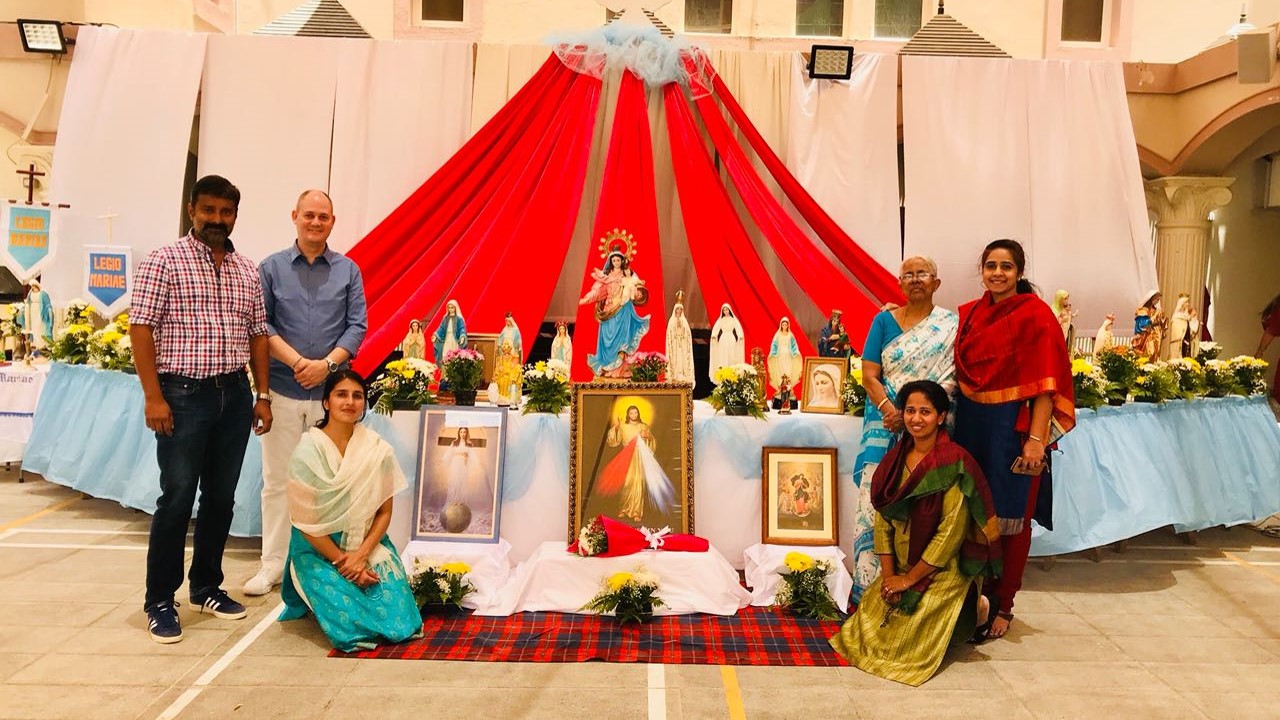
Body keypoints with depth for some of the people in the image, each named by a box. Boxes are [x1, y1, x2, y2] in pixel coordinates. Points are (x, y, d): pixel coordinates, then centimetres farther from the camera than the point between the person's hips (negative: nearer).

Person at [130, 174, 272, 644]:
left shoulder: (247, 272, 12)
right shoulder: (164, 261, -3)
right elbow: (140, 328, -8)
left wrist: (262, 395, 9)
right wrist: (153, 397, -14)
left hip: (234, 394, 5)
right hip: (183, 394, -5)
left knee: (221, 496, 11)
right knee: (177, 496, -2)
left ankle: (206, 587, 25)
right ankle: (160, 601, 11)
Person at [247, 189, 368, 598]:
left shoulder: (348, 271, 7)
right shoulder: (271, 268, 6)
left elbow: (357, 326, 2)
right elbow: (260, 324, 1)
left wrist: (326, 364, -12)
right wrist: (296, 361, -12)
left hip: (331, 390, 0)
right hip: (283, 390, 0)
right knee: (277, 480, 5)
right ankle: (273, 564, 14)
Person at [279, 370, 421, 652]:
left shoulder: (378, 450, -3)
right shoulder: (307, 453, -11)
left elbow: (384, 512, 1)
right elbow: (306, 523, -9)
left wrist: (361, 555, -13)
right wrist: (343, 563, -13)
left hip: (369, 545, 3)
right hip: (320, 551, -3)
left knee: (399, 622, -13)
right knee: (353, 622, -22)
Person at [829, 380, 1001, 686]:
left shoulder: (955, 464, -18)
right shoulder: (896, 458, 3)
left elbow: (951, 531, -19)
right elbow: (883, 518, 2)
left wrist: (909, 579, -14)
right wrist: (888, 574, -7)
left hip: (946, 571, -6)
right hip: (902, 567, 7)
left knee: (911, 635, -16)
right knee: (869, 623, 0)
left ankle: (972, 609, 13)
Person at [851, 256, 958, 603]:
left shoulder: (951, 325, 6)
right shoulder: (884, 321, 8)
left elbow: (952, 379, -3)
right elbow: (870, 376, 3)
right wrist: (892, 413, -14)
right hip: (886, 423, 1)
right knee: (878, 501, -5)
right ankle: (872, 585, 2)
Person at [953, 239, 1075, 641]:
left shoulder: (1034, 314, -7)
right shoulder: (969, 314, 9)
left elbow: (1045, 383, -12)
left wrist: (1036, 438, -19)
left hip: (1012, 426, -5)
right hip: (969, 423, 5)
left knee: (1009, 518, 5)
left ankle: (1002, 605, 18)